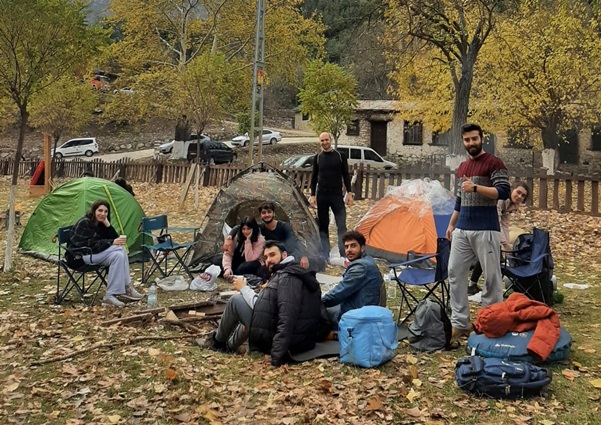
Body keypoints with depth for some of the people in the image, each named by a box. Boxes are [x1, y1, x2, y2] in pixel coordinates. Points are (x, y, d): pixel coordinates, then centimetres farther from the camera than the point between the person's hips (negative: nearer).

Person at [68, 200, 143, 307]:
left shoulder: (100, 223, 9)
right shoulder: (84, 223, -15)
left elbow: (114, 238, 1)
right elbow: (91, 244, -22)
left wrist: (107, 225, -12)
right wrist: (112, 242, -24)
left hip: (94, 253, 8)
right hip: (79, 256, -8)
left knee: (118, 254, -19)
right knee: (118, 248, -24)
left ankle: (126, 289, -19)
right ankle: (126, 288, -25)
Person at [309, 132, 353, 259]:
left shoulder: (340, 156, 2)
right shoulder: (317, 158, 7)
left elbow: (346, 176, 4)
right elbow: (314, 177, 10)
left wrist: (349, 193, -3)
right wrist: (312, 195, 3)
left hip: (337, 195, -2)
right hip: (321, 196, 2)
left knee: (341, 226, -8)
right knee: (323, 226, 5)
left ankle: (344, 254, -5)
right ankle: (325, 256, 10)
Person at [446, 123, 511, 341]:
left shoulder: (494, 163, -5)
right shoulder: (462, 167, 17)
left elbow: (504, 192, -16)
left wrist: (475, 187, -21)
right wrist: (451, 224, 21)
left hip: (485, 230, -7)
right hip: (462, 229, 8)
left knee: (491, 277, -1)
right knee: (455, 274, 6)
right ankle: (459, 323, 13)